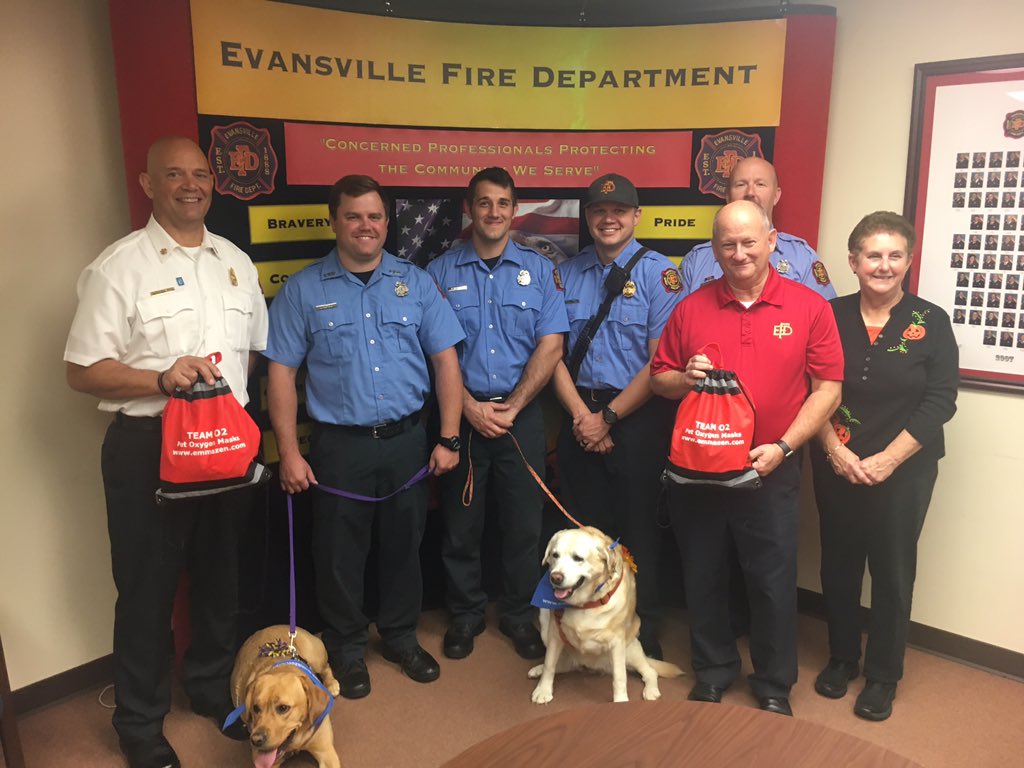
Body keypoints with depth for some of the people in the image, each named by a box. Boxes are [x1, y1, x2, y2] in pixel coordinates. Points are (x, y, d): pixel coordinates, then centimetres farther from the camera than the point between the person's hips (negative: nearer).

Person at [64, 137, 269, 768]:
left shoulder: (237, 261, 9)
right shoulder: (118, 267, -7)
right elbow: (83, 371, -10)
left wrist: (234, 390, 1)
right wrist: (160, 379, -23)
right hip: (147, 445, -4)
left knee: (222, 575, 17)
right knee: (148, 586, 8)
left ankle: (213, 687, 39)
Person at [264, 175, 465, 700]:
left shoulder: (415, 283, 4)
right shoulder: (303, 290, 0)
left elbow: (445, 361, 3)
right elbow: (281, 373, -1)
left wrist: (448, 439, -2)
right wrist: (289, 453, -7)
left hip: (407, 440, 2)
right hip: (338, 444, -1)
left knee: (404, 543, 14)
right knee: (340, 552, 9)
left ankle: (401, 637, 36)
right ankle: (346, 649, 30)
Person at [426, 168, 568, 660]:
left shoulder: (538, 269, 5)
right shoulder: (441, 272, 3)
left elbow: (550, 346, -2)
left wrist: (513, 406, -10)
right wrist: (471, 407, -11)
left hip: (522, 414, 1)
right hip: (461, 415, 0)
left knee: (523, 522, 8)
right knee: (460, 523, 10)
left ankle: (518, 613, 27)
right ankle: (465, 613, 28)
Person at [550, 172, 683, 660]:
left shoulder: (659, 273, -4)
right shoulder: (567, 275, 9)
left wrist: (608, 417, -11)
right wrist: (581, 414, -7)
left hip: (638, 416, -4)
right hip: (581, 415, 4)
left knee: (638, 528, 4)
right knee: (584, 527, 12)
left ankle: (644, 634, 21)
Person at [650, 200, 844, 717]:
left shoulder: (809, 306, -3)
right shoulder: (691, 308, 2)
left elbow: (827, 388, -4)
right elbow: (658, 379, 8)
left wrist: (784, 447, -14)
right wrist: (685, 378, -14)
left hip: (769, 472, -2)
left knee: (773, 581, 9)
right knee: (703, 578, 15)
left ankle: (774, 686, 31)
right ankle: (712, 672, 36)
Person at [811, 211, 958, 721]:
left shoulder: (930, 322, -4)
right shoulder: (830, 316, 0)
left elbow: (939, 402, -8)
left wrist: (886, 460, -14)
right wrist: (835, 450, -13)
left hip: (903, 469, -1)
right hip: (835, 465, 2)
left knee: (892, 570, 7)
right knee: (839, 564, 13)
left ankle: (882, 676, 26)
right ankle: (841, 658, 33)